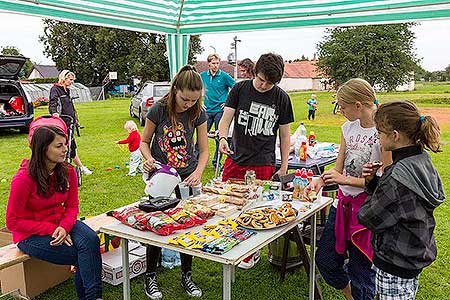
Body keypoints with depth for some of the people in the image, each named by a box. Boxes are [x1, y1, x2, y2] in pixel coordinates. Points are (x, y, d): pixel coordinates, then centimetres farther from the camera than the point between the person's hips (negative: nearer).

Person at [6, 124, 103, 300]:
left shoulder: (67, 171, -6)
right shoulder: (24, 179, -20)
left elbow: (72, 206, 2)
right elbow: (13, 222, -14)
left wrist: (64, 227, -20)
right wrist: (51, 230, -21)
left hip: (62, 224, 4)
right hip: (30, 235, -4)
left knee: (91, 240, -26)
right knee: (82, 255, -22)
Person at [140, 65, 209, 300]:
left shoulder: (198, 113, -8)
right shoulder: (158, 110, -15)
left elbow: (204, 150, -3)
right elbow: (144, 142, -2)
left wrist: (197, 173, -20)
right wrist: (148, 158, -22)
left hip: (187, 177, 2)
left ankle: (187, 276, 27)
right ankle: (150, 277, 23)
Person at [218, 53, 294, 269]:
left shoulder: (281, 98, 1)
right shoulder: (240, 89, 1)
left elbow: (285, 134, 6)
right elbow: (226, 118, -3)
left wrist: (284, 167, 5)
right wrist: (222, 137, -25)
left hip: (263, 164, -2)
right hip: (235, 159, 2)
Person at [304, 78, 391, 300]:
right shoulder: (349, 127, 5)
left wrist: (347, 180, -21)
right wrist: (320, 182, -8)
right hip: (343, 203, 7)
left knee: (360, 270, 7)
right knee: (325, 259, 15)